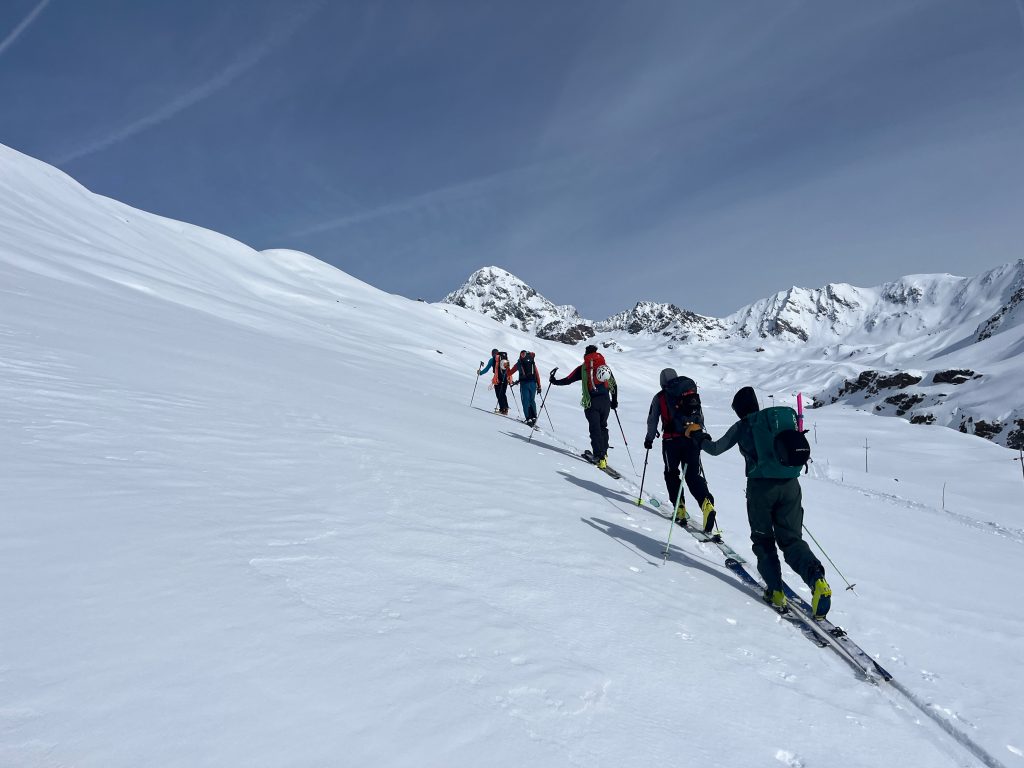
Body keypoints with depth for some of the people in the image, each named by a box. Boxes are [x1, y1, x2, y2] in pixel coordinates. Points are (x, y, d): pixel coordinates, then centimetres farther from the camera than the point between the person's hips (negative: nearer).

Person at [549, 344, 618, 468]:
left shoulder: (583, 368, 3)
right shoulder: (605, 366, 13)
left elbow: (568, 380, 2)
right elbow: (614, 385, 17)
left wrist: (554, 380, 18)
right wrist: (614, 401, 28)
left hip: (591, 403, -3)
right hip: (606, 401, 3)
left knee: (595, 429, -3)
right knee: (603, 426, 18)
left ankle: (600, 457, -13)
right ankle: (603, 453, 16)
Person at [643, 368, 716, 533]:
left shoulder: (660, 397, 6)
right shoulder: (692, 392, 15)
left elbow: (652, 420, 8)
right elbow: (701, 419, 17)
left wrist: (649, 439, 21)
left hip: (672, 440, -2)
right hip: (693, 440, 3)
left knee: (671, 474, 16)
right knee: (694, 475, 6)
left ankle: (680, 508, 8)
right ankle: (707, 504, -17)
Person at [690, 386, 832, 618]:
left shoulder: (742, 426, 4)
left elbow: (715, 449, 10)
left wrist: (697, 435, 27)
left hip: (761, 486, -3)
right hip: (790, 485, 3)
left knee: (763, 540, 15)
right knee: (791, 539, 9)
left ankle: (775, 591, 7)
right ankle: (816, 579, -17)